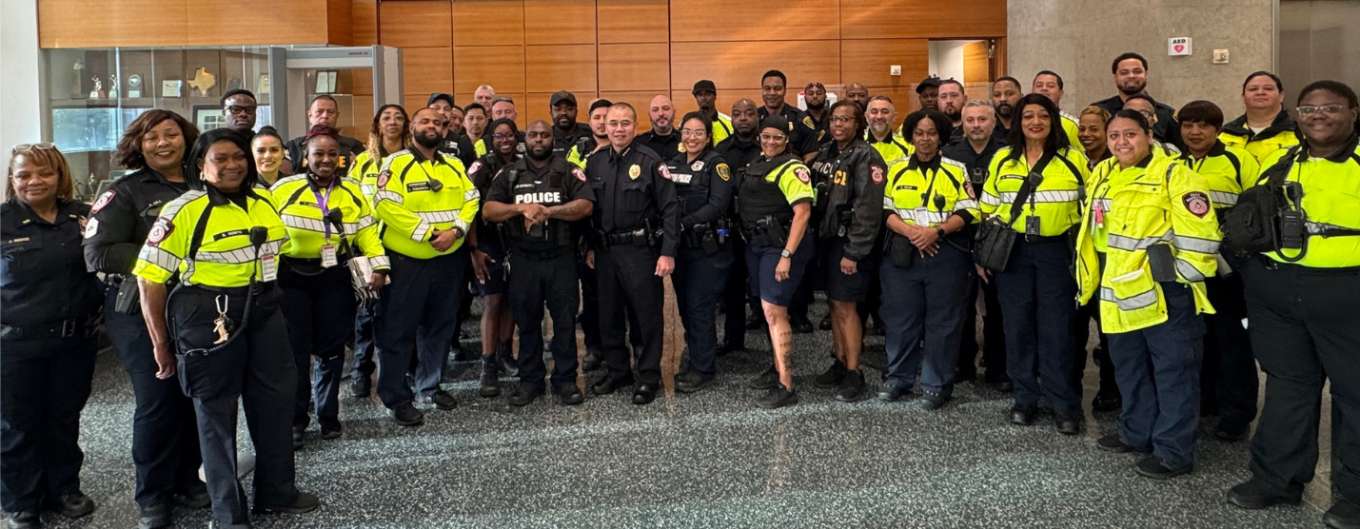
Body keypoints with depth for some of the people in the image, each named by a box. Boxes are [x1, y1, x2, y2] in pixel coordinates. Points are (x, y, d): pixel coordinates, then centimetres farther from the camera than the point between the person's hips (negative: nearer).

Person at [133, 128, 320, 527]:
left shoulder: (263, 202, 5)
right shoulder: (184, 211, -14)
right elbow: (149, 278, -13)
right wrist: (161, 343, -10)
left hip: (263, 313, 6)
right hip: (209, 317, -6)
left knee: (276, 398, 14)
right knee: (216, 410, 5)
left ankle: (277, 491, 33)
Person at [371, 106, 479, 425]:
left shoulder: (455, 166, 11)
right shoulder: (396, 164, -7)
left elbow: (471, 201, 5)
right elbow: (386, 206, -18)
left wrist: (456, 231, -14)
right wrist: (428, 234, -20)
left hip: (448, 261, 6)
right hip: (406, 262, -5)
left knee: (439, 327, 15)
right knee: (399, 331, 1)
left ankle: (428, 388, 30)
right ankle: (396, 398, 11)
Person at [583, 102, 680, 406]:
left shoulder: (650, 162, -8)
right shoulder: (594, 163, 8)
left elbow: (670, 208, -11)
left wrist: (668, 253, -15)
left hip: (640, 250, -5)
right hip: (605, 251, 6)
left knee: (647, 315, 1)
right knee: (608, 314, 13)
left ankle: (648, 376, 12)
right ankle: (617, 370, 28)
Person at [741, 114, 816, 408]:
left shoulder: (792, 168, -12)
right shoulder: (756, 163, 13)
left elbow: (802, 213, -19)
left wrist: (787, 255, -23)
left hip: (780, 246, -8)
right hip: (756, 244, 8)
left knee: (774, 311, -11)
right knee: (770, 310, 16)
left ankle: (786, 387, -8)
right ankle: (778, 368, 29)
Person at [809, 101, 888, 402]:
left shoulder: (866, 157, -12)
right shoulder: (825, 154, 12)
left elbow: (869, 209, -18)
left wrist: (854, 252, -20)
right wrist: (817, 236, 5)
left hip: (850, 243, -7)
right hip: (827, 238, 7)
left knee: (846, 307, -6)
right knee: (835, 304, 13)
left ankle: (854, 374, 2)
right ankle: (840, 363, 24)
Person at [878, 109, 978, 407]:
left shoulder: (956, 171, 5)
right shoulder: (897, 170, 10)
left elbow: (967, 212, 0)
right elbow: (885, 210, 4)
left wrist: (937, 231, -15)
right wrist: (911, 232, -13)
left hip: (945, 254, -1)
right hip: (902, 254, 2)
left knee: (942, 321, 2)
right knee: (901, 319, 5)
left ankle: (937, 385, 11)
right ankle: (898, 379, 17)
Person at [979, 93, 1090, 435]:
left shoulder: (1074, 160, 2)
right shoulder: (1002, 160, 8)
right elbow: (987, 209, 10)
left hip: (1057, 252, -2)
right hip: (1012, 251, 2)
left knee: (1057, 328, -2)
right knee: (1017, 326, 6)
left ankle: (1065, 405, 7)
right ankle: (1025, 398, 18)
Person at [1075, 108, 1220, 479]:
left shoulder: (1173, 174, -11)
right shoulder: (1102, 176, 11)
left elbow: (1199, 229, -15)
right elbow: (1093, 229, 22)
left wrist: (1183, 273, -13)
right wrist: (1090, 280, 21)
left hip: (1166, 292, -8)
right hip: (1120, 292, 8)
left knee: (1173, 371, 1)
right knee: (1129, 369, 19)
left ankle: (1174, 451, 9)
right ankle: (1138, 432, 34)